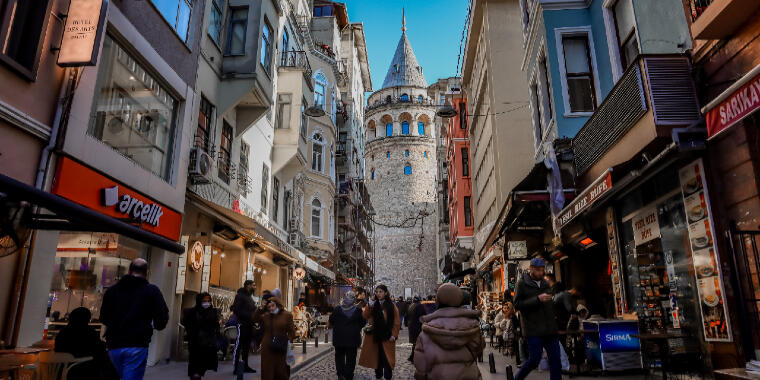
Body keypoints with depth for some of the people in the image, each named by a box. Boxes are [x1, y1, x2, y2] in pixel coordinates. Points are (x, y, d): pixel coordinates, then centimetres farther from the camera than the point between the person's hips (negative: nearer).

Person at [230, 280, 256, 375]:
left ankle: (245, 366, 22)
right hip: (242, 324, -9)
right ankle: (236, 368, -3)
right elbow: (235, 309, -18)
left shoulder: (249, 296, 20)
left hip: (249, 324, 9)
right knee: (238, 345, -6)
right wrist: (248, 316, -19)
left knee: (246, 346, 14)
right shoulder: (240, 295, -8)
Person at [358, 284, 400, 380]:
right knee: (376, 357, 10)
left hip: (387, 337, -3)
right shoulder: (373, 304, 5)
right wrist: (370, 305, -14)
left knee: (387, 359, -3)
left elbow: (396, 322, -3)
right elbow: (365, 316, -5)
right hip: (374, 336, 3)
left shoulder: (391, 306, -2)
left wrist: (394, 335, -10)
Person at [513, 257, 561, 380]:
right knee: (534, 360, -5)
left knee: (555, 361, 3)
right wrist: (538, 299, -20)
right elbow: (517, 305, -12)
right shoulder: (522, 284, -4)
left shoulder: (545, 283, 15)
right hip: (533, 329, -6)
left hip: (550, 329, 6)